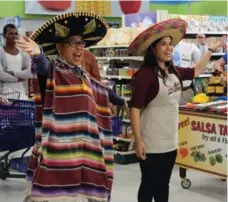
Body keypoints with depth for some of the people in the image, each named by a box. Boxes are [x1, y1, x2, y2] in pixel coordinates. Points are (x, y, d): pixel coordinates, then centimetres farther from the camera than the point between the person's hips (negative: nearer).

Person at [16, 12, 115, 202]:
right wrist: (38, 54, -48)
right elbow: (42, 67, -27)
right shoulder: (52, 70, -4)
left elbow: (103, 93, 35)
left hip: (86, 149, 6)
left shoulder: (87, 78, 18)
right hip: (58, 150, -6)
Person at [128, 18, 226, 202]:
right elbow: (135, 109, -18)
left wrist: (211, 49, 28)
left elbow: (196, 71, 26)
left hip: (170, 141, 7)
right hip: (151, 144, -7)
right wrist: (138, 141, -21)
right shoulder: (145, 74, -16)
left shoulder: (174, 72, 7)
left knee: (163, 184, 19)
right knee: (149, 185, 5)